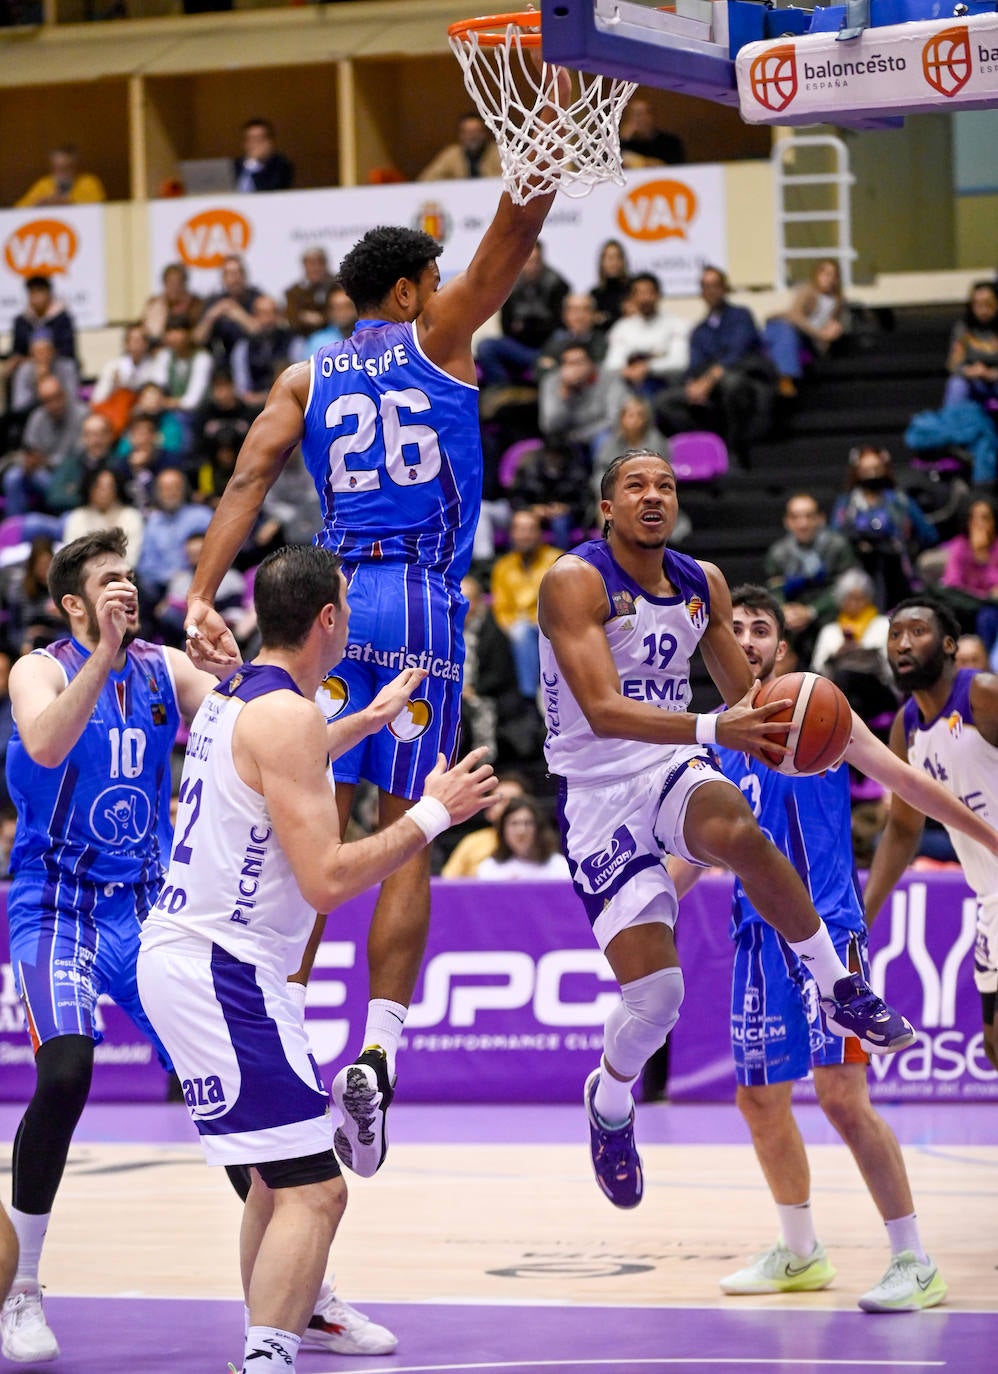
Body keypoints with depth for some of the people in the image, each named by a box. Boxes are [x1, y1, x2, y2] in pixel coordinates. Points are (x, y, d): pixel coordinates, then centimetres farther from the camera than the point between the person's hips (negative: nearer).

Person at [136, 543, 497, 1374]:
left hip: (186, 956, 10)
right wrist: (432, 815, -14)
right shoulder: (287, 714, -17)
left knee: (281, 1174, 24)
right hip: (221, 971, -10)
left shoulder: (238, 697, 12)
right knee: (314, 1189, -15)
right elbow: (327, 880, -23)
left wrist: (371, 720, 47)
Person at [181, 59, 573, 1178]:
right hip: (422, 604, -3)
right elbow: (516, 233, 3)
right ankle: (376, 1053, -15)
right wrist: (552, 108, 6)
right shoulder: (437, 338, 6)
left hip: (334, 602, 3)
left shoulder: (306, 376, 13)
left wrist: (202, 594, -8)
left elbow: (249, 478, 0)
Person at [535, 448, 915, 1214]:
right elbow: (603, 711, -27)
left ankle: (840, 992, -20)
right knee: (653, 993, -11)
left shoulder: (703, 584, 4)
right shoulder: (577, 582, -15)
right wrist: (713, 731, -41)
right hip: (600, 792, -3)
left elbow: (745, 697, 15)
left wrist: (785, 730, -10)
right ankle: (610, 1100, 24)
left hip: (673, 771, 3)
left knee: (737, 830, -36)